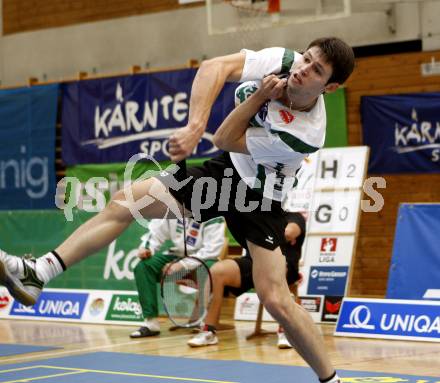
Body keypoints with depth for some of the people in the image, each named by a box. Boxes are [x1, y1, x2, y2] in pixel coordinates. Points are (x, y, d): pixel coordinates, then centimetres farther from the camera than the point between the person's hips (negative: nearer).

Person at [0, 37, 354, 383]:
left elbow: (225, 140, -22)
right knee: (125, 201, -4)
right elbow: (213, 68, -24)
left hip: (259, 198, -6)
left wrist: (260, 96, -27)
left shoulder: (306, 133, -31)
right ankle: (39, 273, -3)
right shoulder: (283, 61, -19)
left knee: (276, 299, -16)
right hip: (227, 170, 6)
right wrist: (195, 126, -36)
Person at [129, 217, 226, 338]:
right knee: (143, 267, -18)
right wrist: (147, 248, -17)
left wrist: (182, 264, -28)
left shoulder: (214, 218, -17)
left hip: (203, 258, -4)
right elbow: (156, 232, 5)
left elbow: (211, 250, -22)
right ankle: (150, 321, -19)